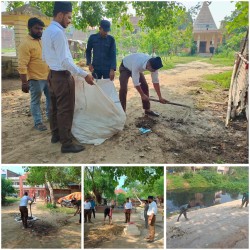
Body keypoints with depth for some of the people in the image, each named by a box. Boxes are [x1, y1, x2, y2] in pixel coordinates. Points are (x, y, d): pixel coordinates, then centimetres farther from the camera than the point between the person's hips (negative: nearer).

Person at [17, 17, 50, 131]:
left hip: (48, 76, 8)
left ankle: (50, 115, 38)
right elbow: (22, 66, -20)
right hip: (35, 79, -8)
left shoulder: (42, 41, 10)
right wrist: (24, 82, -24)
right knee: (36, 101, 4)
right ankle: (38, 122, 15)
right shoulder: (25, 43, -16)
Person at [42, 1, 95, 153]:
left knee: (55, 107, 18)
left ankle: (56, 135, 31)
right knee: (65, 110, -4)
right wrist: (84, 75, -25)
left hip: (53, 74, 10)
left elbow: (45, 56, 17)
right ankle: (66, 144, 2)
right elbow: (65, 60, -25)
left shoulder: (47, 31, 11)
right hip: (63, 76, -10)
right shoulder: (58, 32, -20)